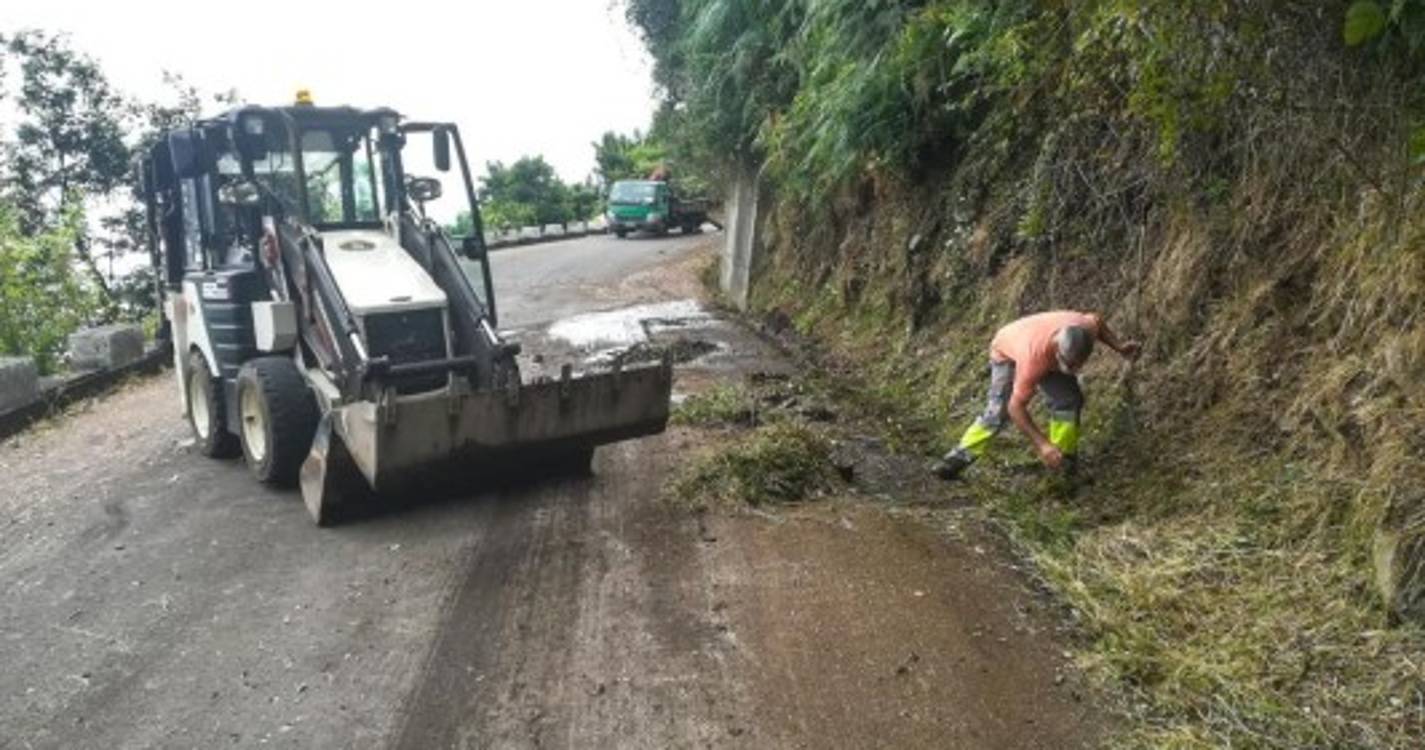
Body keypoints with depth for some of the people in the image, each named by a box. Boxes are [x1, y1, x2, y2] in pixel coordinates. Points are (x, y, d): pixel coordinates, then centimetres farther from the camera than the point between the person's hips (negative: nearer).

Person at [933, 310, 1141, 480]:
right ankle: (959, 458, -9)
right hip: (1007, 350, -5)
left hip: (1048, 352, 5)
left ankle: (1064, 458, 2)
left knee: (1068, 400, -12)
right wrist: (1042, 444, -44)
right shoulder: (1034, 359, -49)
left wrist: (1119, 347, -15)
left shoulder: (1085, 328, -35)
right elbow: (1016, 407, -40)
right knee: (998, 411, -18)